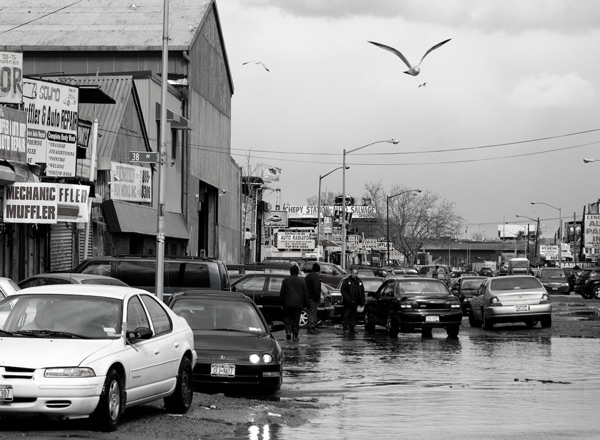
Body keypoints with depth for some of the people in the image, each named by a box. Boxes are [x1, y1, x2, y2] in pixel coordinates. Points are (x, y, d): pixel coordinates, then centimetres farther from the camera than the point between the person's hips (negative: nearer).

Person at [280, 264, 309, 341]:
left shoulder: (285, 280, 1)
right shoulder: (302, 281, 2)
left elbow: (282, 293, 3)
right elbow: (305, 294, 4)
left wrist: (282, 303, 10)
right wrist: (305, 303, 12)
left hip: (288, 303, -1)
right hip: (298, 304, 1)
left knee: (287, 318, 9)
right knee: (296, 320, 4)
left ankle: (288, 331, -11)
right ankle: (295, 335, 2)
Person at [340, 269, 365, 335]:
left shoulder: (359, 281, 13)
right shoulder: (346, 280, -2)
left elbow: (362, 292, 17)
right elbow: (343, 291, -6)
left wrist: (362, 301, 8)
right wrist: (348, 299, -16)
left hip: (355, 302, 5)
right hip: (347, 302, -5)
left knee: (353, 315, 8)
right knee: (346, 315, -5)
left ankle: (352, 328, 13)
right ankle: (345, 329, -4)